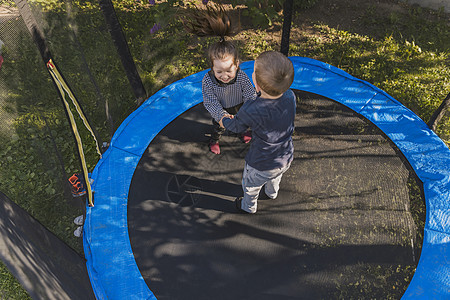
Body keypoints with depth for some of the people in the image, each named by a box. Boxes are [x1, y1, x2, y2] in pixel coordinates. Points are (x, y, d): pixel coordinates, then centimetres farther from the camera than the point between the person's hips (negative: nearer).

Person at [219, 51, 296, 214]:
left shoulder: (250, 111, -37)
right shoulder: (290, 97, -23)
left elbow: (236, 127, -13)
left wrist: (224, 121, 9)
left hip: (261, 166, -5)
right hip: (286, 159, 5)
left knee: (250, 185, 29)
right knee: (274, 178, 39)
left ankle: (249, 206, 58)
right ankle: (272, 193, 70)